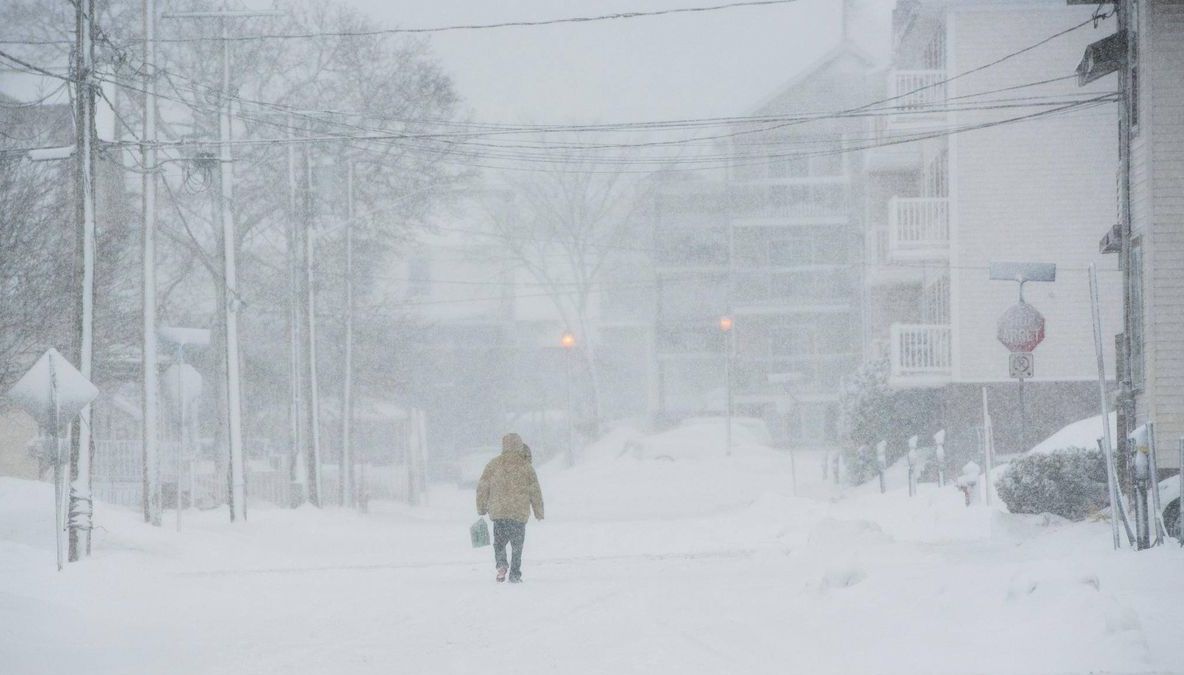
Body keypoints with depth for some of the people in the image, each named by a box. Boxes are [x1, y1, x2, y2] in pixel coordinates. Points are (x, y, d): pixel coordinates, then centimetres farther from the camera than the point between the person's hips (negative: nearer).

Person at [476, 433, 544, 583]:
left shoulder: (493, 464, 2)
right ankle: (514, 575, 6)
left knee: (499, 541, 12)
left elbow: (482, 488, 3)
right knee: (517, 544, 9)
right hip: (520, 513, 0)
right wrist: (539, 512, 14)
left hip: (498, 511, 0)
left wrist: (481, 509, 13)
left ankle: (501, 564, -13)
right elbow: (535, 491, 4)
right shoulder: (526, 466, 0)